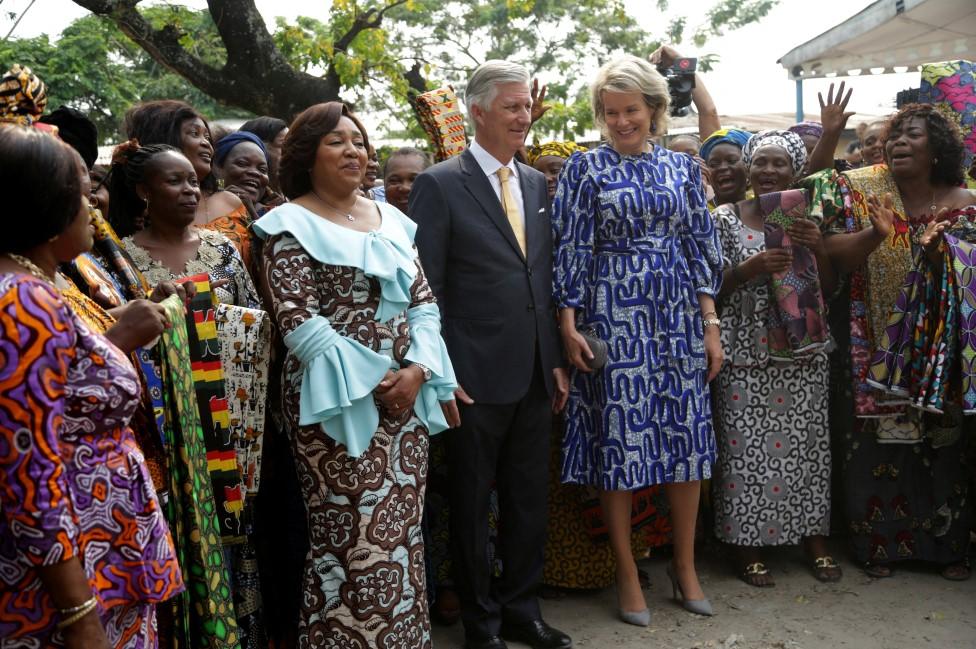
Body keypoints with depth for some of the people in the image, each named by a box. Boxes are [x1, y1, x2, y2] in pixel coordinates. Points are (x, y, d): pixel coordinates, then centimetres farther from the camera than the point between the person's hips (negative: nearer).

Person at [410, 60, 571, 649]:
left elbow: (547, 278, 13)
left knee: (530, 501, 16)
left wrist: (556, 360, 10)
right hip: (476, 377, -5)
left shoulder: (538, 183, 11)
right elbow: (426, 289, -9)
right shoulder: (440, 185, -7)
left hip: (535, 374, 6)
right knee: (473, 505, 11)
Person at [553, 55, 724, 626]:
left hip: (679, 315, 4)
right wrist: (570, 326, -9)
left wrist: (711, 325, 4)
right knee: (619, 438, 1)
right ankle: (628, 573, 17)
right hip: (614, 316, -3)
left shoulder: (682, 167, 10)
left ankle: (685, 564, 24)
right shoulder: (585, 168, 1)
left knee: (688, 435, 7)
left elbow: (700, 246, 9)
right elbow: (571, 250, -2)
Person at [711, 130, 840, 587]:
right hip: (747, 351, -3)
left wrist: (819, 248, -8)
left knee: (807, 444, 7)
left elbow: (829, 289, 10)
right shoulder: (726, 219, 1)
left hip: (803, 351, 3)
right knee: (747, 446, -2)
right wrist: (749, 268, -18)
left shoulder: (807, 218, 10)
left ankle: (814, 538, 23)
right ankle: (747, 544, 12)